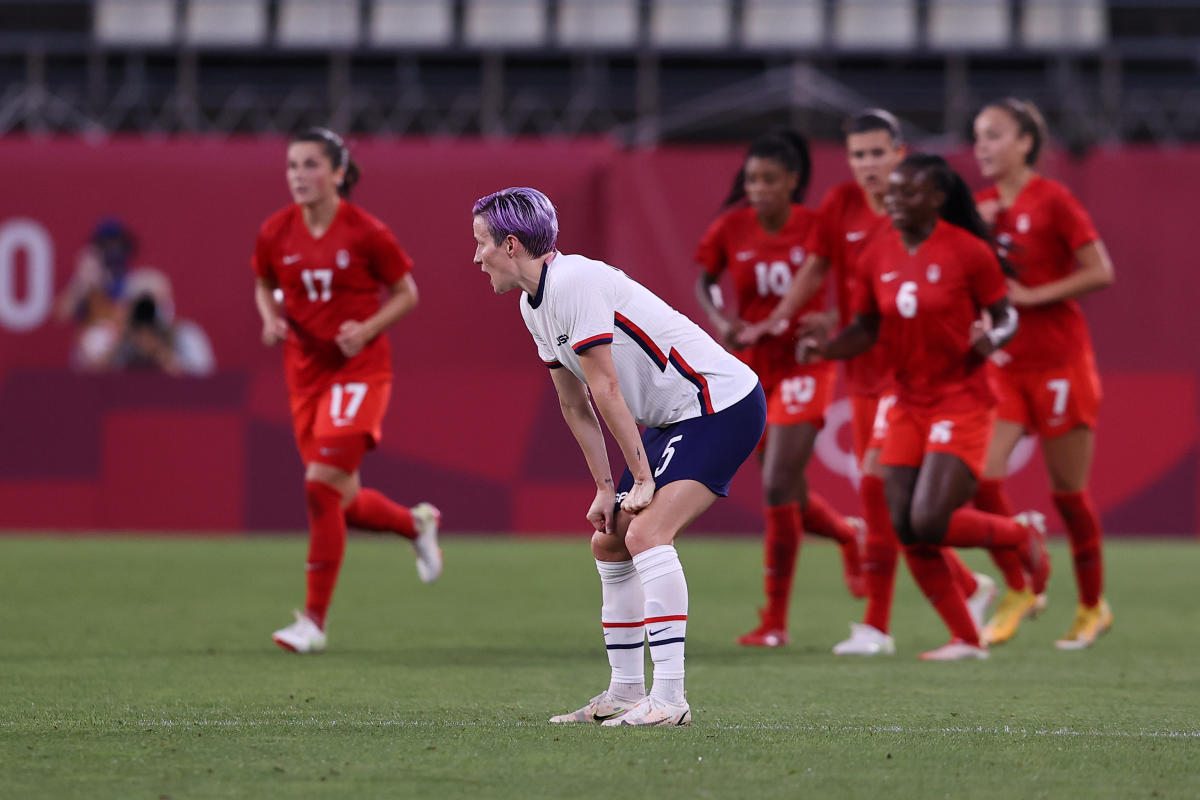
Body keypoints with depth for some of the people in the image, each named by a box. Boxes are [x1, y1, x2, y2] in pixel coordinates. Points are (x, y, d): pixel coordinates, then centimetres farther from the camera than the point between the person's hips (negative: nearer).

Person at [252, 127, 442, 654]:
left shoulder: (365, 233, -11)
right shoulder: (275, 234, -1)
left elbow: (406, 294, 0)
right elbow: (264, 285, 17)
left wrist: (368, 328, -16)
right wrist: (271, 318, -4)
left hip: (359, 368, -5)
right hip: (305, 370, 5)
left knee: (321, 484, -17)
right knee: (344, 502, 8)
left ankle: (314, 621, -9)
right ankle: (416, 523, 43)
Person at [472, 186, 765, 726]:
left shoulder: (574, 283, -21)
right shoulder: (534, 304, 10)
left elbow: (606, 389, -20)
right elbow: (575, 403, 15)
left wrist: (642, 479, -18)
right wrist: (605, 487, 10)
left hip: (723, 404, -10)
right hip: (673, 418, 10)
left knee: (647, 532, -23)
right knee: (609, 542, 11)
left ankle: (668, 699, -25)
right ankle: (626, 691, 19)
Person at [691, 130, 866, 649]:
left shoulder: (816, 226, -13)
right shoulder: (731, 229, -5)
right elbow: (704, 281, 11)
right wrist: (720, 321, -9)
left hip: (804, 367, -4)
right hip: (755, 367, 4)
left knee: (778, 488, -15)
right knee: (793, 499, 12)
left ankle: (775, 620, -5)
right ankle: (849, 538, 47)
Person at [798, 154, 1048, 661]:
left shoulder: (968, 252, -11)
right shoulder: (879, 254, 4)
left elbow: (1006, 316, -3)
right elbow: (867, 329, 10)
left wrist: (991, 339, -26)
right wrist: (826, 347, -9)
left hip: (961, 403, -6)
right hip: (908, 405, 6)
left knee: (930, 523, -18)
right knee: (907, 531, -1)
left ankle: (1023, 533, 12)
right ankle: (966, 639, 13)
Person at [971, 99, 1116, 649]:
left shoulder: (1052, 201, -9)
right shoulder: (981, 207, 8)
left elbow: (1101, 272, -13)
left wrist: (1031, 295, -17)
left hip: (1057, 362, -5)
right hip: (1002, 361, 5)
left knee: (1068, 493, 2)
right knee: (979, 477, -11)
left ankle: (1093, 607, 19)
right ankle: (1019, 590, 6)